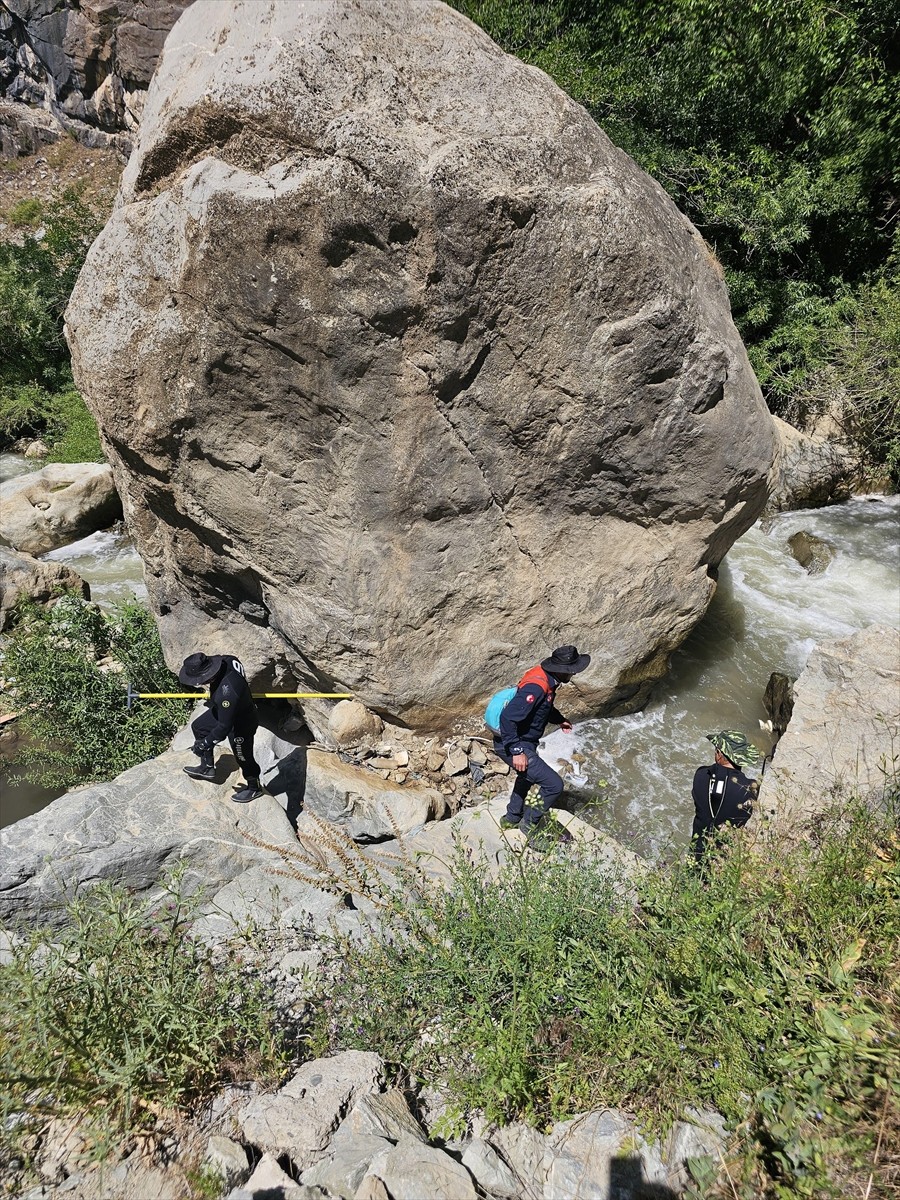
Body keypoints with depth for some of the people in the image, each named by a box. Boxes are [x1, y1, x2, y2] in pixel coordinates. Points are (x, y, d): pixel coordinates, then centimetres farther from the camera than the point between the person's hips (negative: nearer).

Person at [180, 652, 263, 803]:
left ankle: (254, 788, 42)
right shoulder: (225, 660, -25)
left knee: (243, 757, 14)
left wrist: (204, 744, -18)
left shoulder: (227, 693, -45)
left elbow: (224, 727, -33)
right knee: (198, 727, 20)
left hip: (240, 726, -8)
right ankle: (207, 767, 37)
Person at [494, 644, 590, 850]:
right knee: (553, 785, -10)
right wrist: (516, 751, -30)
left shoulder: (547, 679, 0)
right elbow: (508, 717, -35)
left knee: (528, 777, 33)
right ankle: (530, 825, 11)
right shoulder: (537, 687, -31)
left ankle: (512, 819, 52)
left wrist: (560, 720, 16)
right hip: (512, 745, -11)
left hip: (523, 742, 11)